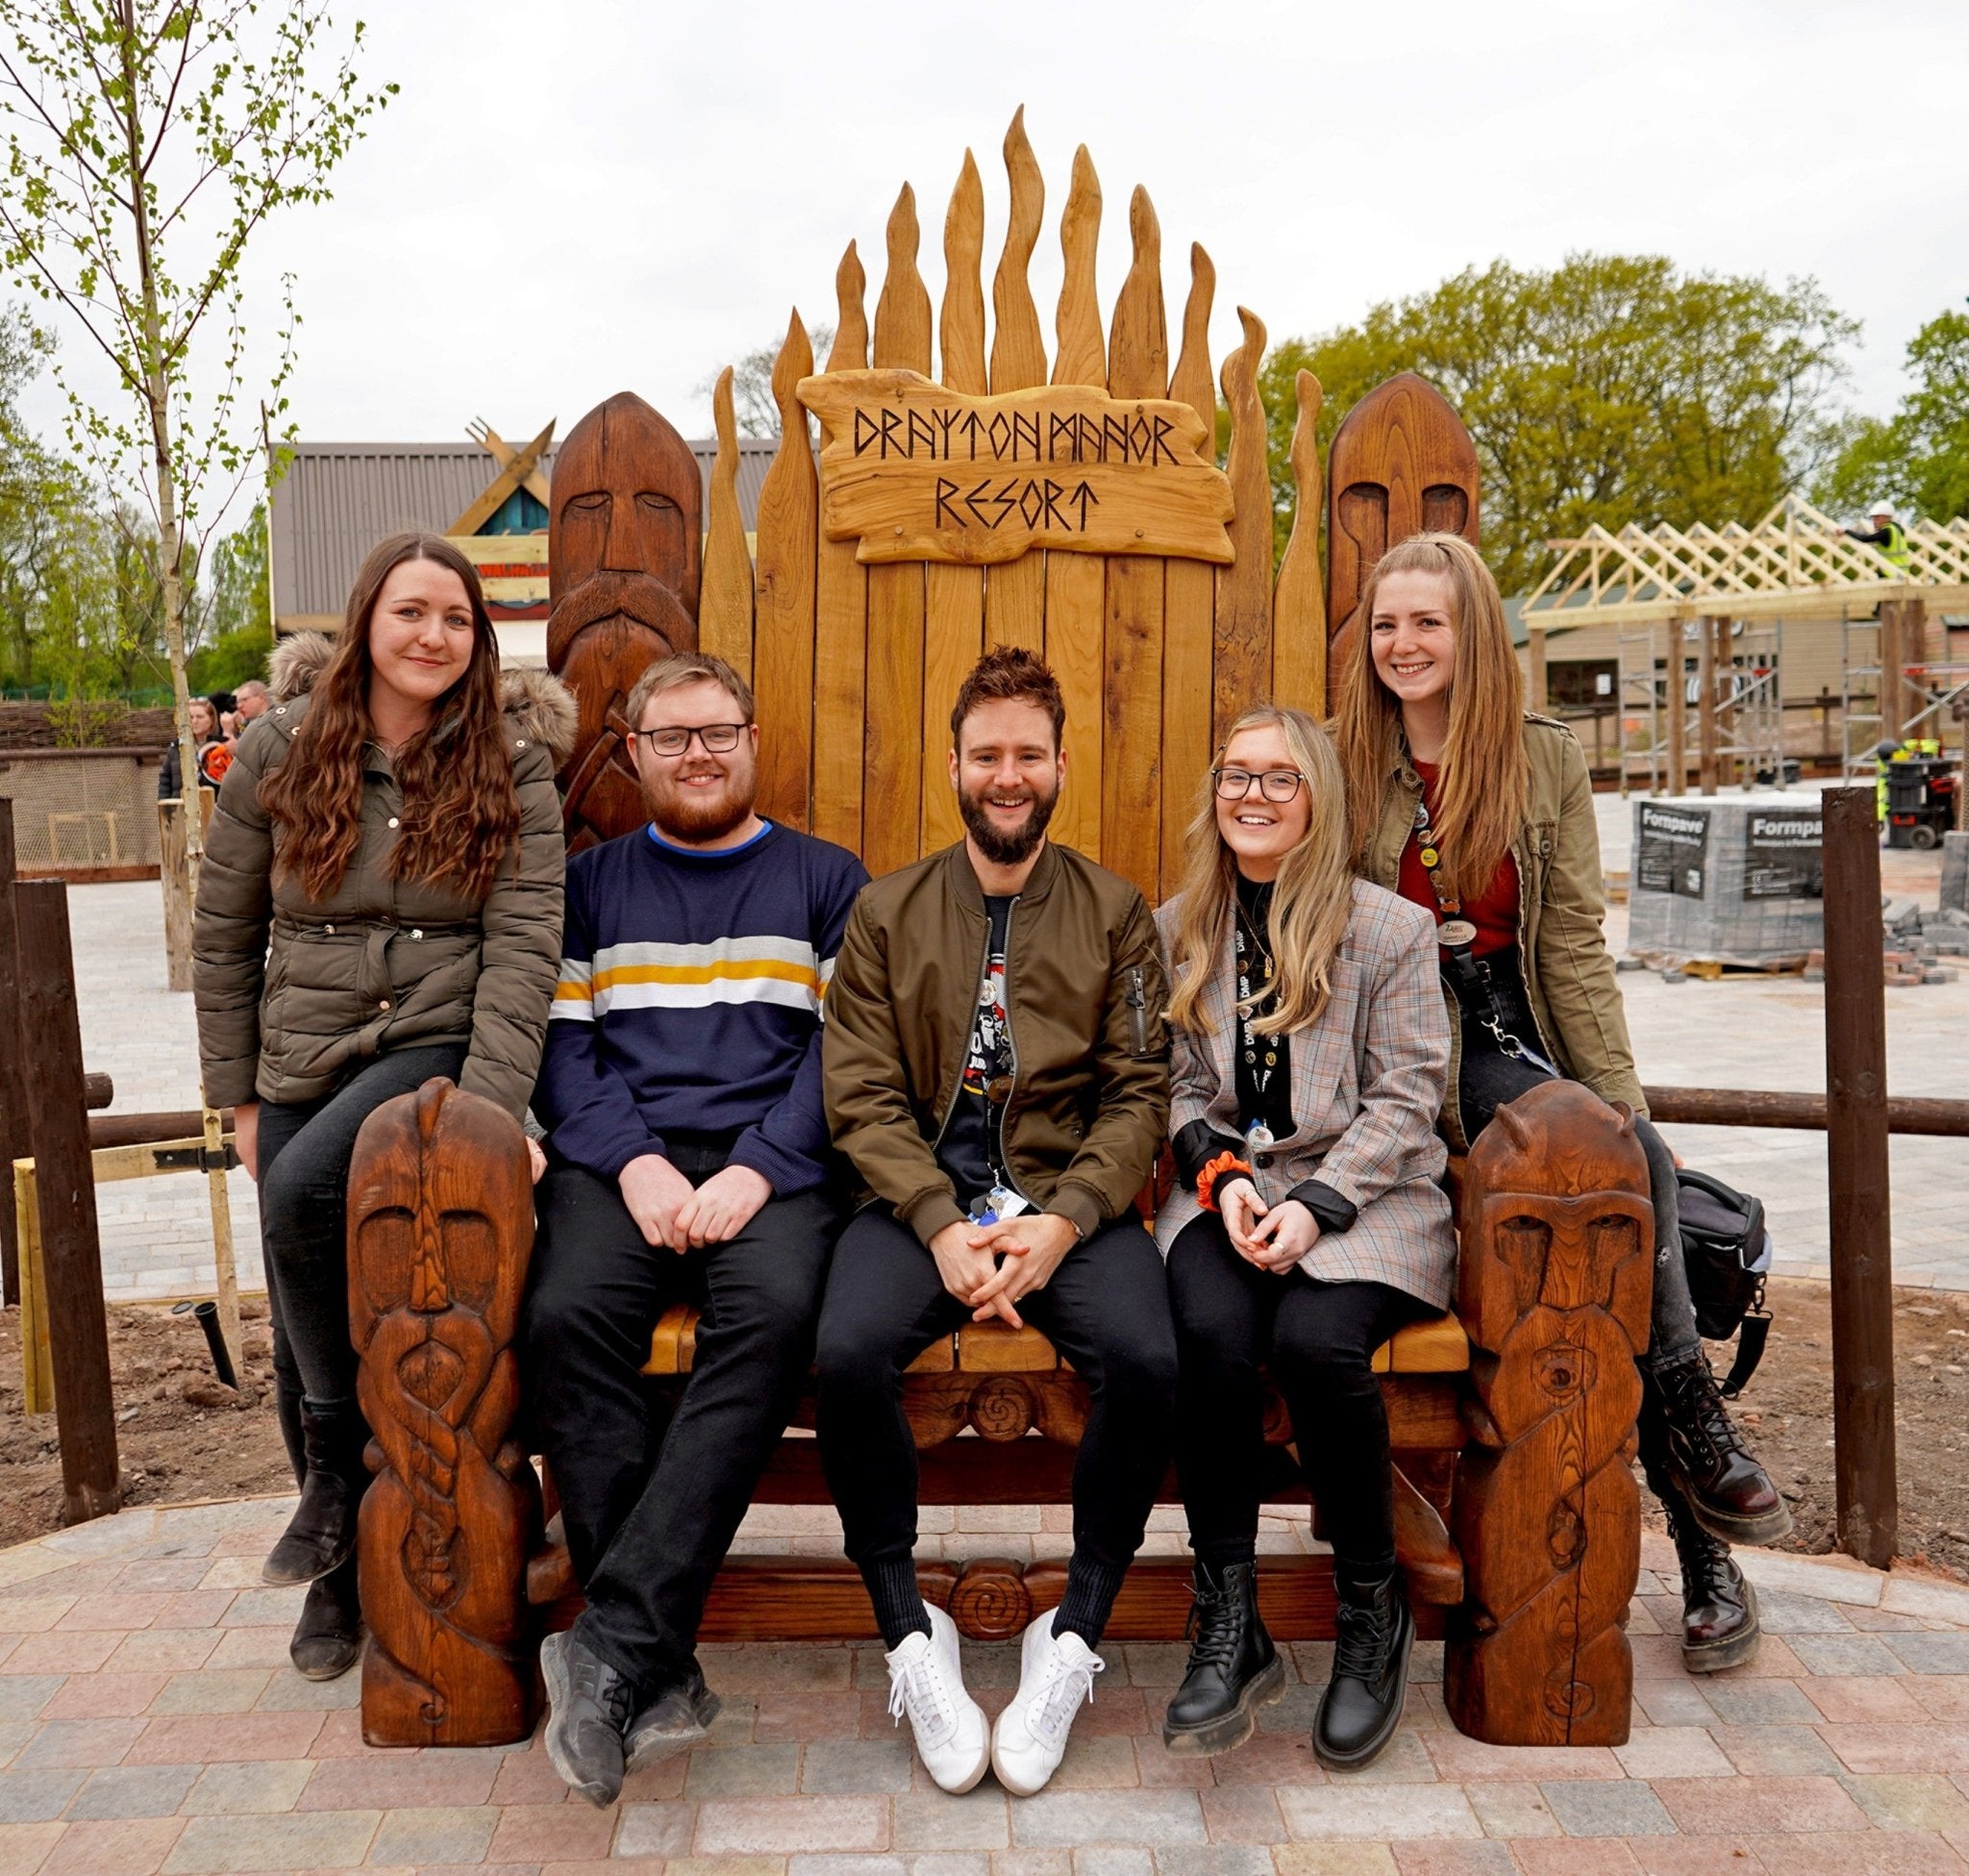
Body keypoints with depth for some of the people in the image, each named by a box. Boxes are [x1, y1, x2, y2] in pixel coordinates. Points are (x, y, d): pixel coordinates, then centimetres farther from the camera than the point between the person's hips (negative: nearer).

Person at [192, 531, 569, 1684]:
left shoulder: (511, 764, -4)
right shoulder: (283, 749, 0)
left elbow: (523, 949, -12)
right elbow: (223, 935, 7)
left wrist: (486, 1117, -22)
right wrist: (238, 1094, 6)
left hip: (439, 1046, -3)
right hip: (304, 1059, 3)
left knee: (304, 1188, -32)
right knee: (301, 1340, 5)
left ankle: (342, 1451, -8)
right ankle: (339, 1572, 28)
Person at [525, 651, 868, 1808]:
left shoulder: (827, 880, 16)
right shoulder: (588, 885, 21)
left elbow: (846, 1048, 5)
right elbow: (560, 1045, 10)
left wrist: (760, 1168, -11)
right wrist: (632, 1160, -9)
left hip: (771, 1160, -1)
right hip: (624, 1159, 1)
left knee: (775, 1313, -34)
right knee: (568, 1316, -30)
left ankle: (615, 1646, -31)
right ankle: (660, 1676, -25)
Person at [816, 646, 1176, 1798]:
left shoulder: (1116, 914, 9)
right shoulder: (888, 913, 10)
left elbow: (1140, 1093, 2)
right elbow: (862, 1096, 1)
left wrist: (1062, 1221, -14)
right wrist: (944, 1227, -14)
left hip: (1068, 1197, 0)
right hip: (920, 1197, 1)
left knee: (1147, 1360, -29)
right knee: (849, 1353, -29)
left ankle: (1075, 1638, -7)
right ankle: (913, 1637, -8)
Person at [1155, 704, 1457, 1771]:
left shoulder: (1394, 930, 3)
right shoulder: (1178, 930, 13)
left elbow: (1403, 1101, -2)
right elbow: (1177, 1089, 13)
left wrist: (1314, 1204, -16)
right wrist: (1221, 1172, -8)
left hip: (1363, 1194, -2)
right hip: (1224, 1191, 2)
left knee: (1315, 1340, -31)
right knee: (1210, 1335, -30)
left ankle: (1373, 1610, -6)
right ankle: (1227, 1624, -16)